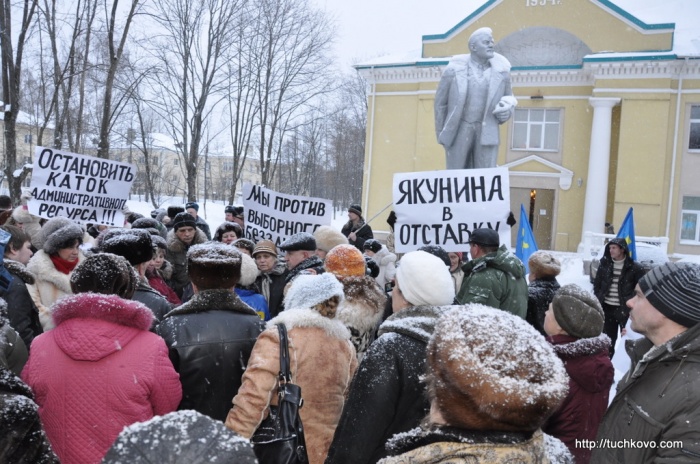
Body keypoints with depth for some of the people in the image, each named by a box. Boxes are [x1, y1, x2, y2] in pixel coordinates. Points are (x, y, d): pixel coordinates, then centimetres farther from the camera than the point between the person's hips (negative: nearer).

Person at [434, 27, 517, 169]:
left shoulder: (501, 71, 1)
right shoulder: (454, 70, -5)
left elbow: (508, 99, 15)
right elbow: (441, 102, 4)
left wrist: (506, 112, -8)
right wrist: (441, 134, 4)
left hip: (486, 133, 1)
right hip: (458, 131, -1)